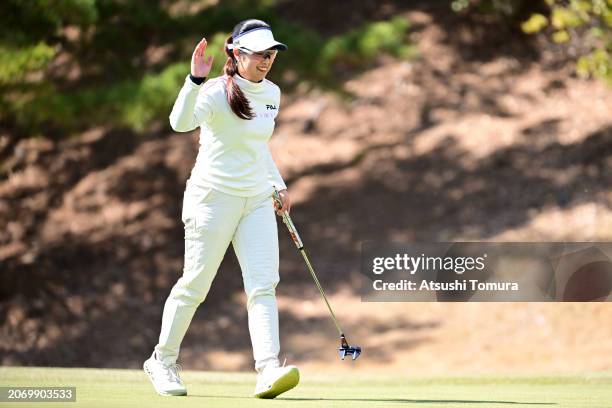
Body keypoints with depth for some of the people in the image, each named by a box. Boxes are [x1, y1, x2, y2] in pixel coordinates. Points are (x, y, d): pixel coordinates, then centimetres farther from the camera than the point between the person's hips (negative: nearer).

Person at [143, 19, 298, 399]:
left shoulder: (272, 93, 9)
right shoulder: (216, 93, -14)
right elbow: (181, 122, -34)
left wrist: (279, 185, 20)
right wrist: (196, 80, -47)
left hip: (257, 200, 6)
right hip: (213, 197, -6)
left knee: (264, 284, -9)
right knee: (195, 285, 1)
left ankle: (268, 371, -17)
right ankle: (162, 360, 20)